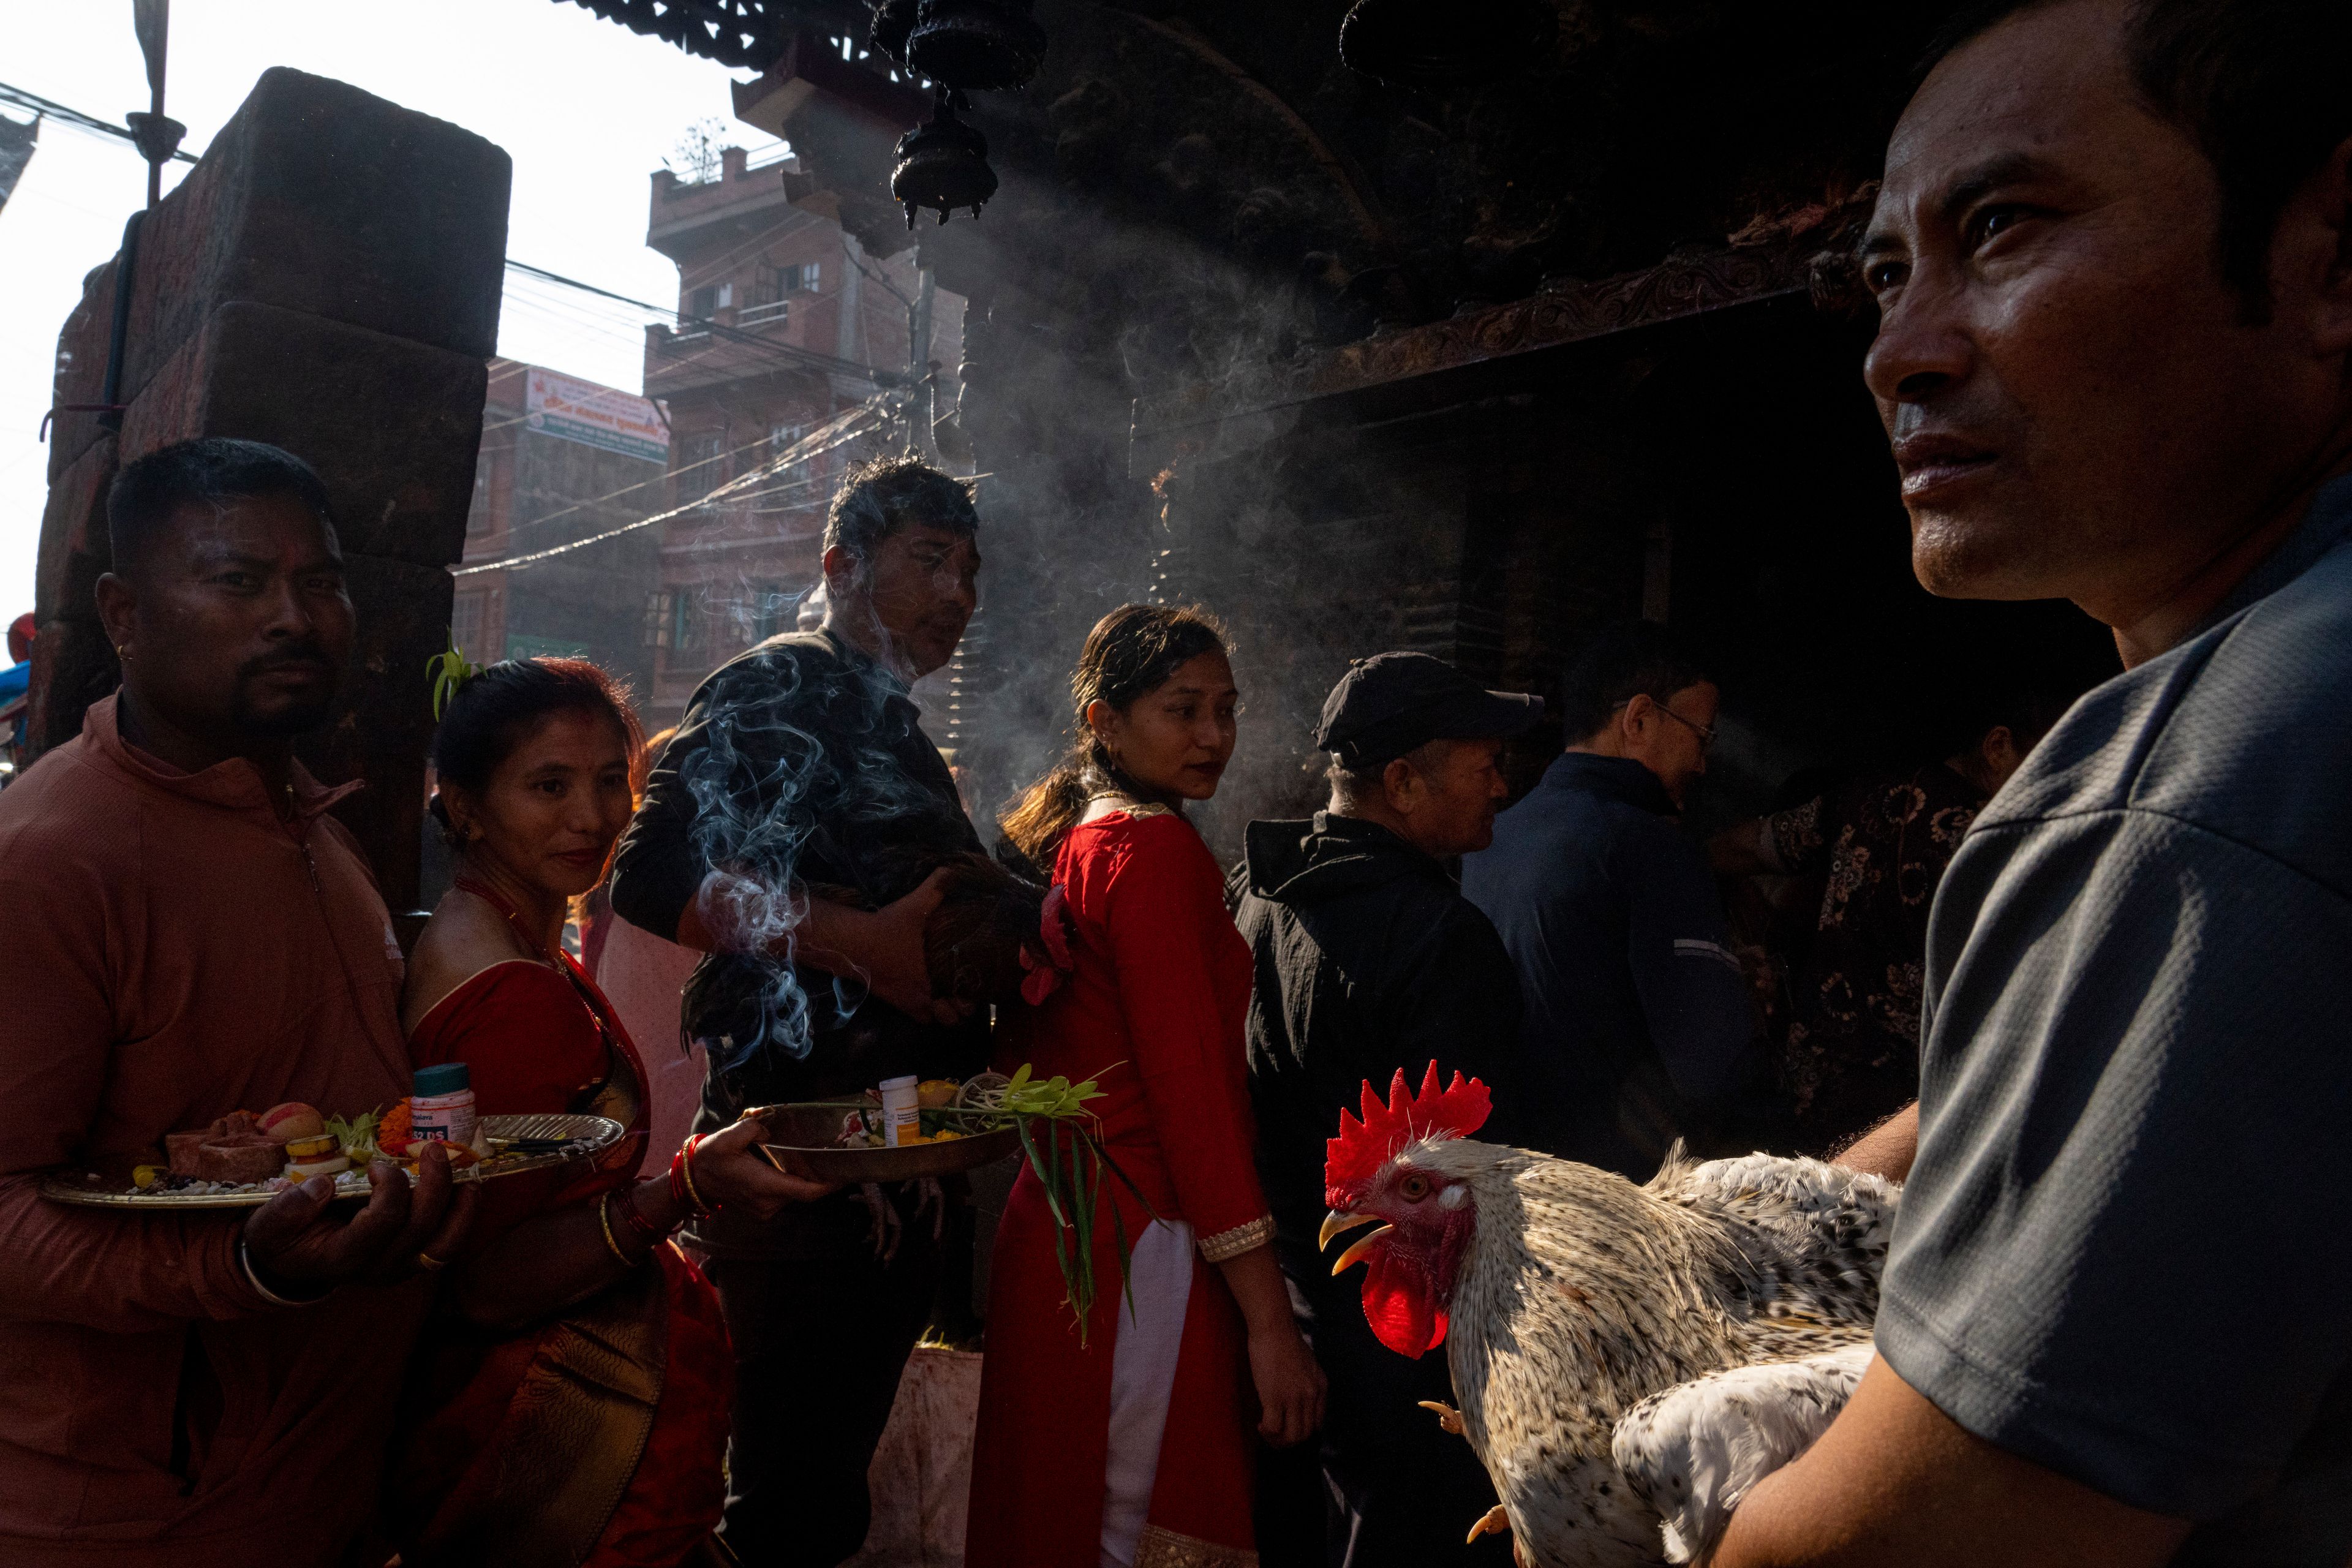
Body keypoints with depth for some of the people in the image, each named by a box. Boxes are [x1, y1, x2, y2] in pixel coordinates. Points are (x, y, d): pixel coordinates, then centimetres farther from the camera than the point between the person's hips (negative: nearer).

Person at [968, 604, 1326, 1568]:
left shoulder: (1066, 837, 14)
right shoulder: (1156, 848, -14)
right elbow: (1194, 1090, -19)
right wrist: (1269, 1320, -17)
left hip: (1054, 1225, 10)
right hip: (1143, 1248, -10)